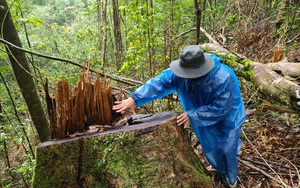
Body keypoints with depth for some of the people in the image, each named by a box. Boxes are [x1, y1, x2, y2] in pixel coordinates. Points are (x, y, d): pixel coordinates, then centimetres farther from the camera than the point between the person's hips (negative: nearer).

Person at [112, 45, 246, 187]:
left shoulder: (224, 79, -40)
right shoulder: (182, 71, -26)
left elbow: (220, 109, -34)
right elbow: (160, 82, -29)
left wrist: (192, 115, -35)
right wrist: (134, 98, -38)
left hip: (226, 121, -5)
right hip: (205, 121, 5)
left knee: (227, 151, 13)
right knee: (211, 149, 25)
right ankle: (220, 170, 59)